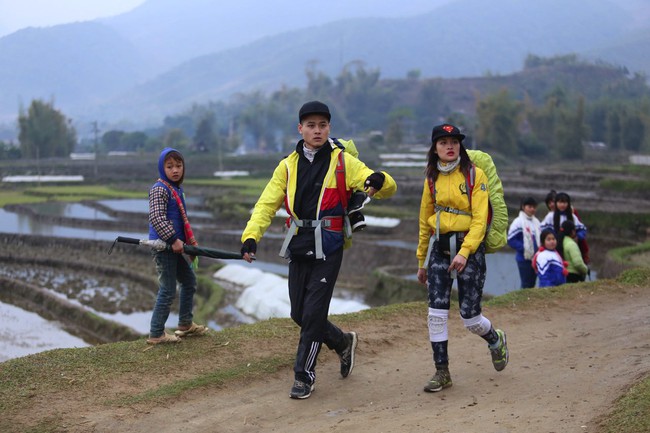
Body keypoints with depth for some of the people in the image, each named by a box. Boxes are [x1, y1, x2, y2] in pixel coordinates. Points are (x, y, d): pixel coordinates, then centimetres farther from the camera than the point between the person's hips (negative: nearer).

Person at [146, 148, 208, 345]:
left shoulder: (177, 189, 14)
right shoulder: (159, 189, -15)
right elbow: (156, 218, -25)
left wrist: (190, 242, 19)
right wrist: (173, 239, -28)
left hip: (175, 246, 10)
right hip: (163, 246, -10)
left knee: (189, 282, 21)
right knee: (168, 291, -5)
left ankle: (185, 324, 35)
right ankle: (156, 334, 5)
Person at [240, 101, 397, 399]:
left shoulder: (342, 162, -1)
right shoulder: (288, 166, 8)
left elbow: (387, 190, -8)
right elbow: (267, 204, 2)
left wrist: (380, 181, -33)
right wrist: (251, 236, -14)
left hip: (327, 246, -4)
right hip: (298, 245, 4)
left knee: (313, 313, -5)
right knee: (299, 313, 9)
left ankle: (304, 375, 10)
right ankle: (343, 342, 35)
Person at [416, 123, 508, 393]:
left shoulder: (475, 175, -5)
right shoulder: (432, 179, 9)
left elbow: (480, 220, -12)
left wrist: (464, 252, -25)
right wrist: (422, 261, 18)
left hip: (469, 246, -4)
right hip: (440, 247, 4)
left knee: (470, 316, -1)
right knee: (436, 312, -7)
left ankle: (496, 340, 33)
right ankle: (442, 372, 3)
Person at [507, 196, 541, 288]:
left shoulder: (536, 222, 10)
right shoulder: (518, 222, -12)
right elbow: (510, 240, -15)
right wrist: (524, 248, -18)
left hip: (535, 259, 7)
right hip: (524, 259, -7)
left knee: (532, 284, 12)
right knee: (526, 284, -4)